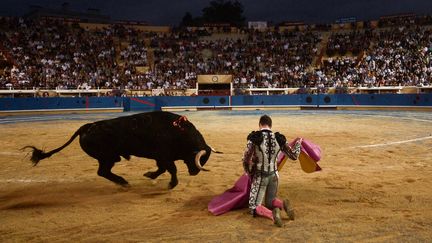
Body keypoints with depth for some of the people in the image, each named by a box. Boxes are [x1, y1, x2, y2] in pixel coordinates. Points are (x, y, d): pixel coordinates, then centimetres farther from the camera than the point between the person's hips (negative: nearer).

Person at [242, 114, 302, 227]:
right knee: (269, 203, 25)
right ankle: (283, 204, -11)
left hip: (259, 178, -4)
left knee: (254, 209, 6)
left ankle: (272, 214, -27)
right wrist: (298, 142, 19)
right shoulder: (279, 138, -7)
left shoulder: (254, 138, -19)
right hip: (274, 176, 4)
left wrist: (249, 174, 3)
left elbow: (246, 160, -17)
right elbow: (294, 156, 0)